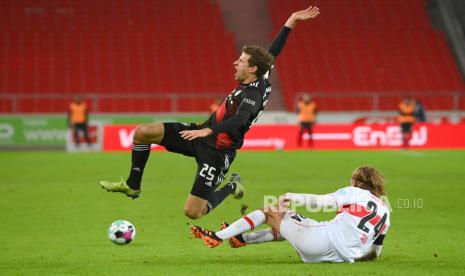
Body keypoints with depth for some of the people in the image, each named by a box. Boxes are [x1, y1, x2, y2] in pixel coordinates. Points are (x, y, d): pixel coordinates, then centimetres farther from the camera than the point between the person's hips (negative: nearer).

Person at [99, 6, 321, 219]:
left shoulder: (253, 95, -24)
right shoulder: (261, 81, 2)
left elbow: (240, 120, -43)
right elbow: (273, 52, 14)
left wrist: (208, 130, -54)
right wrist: (292, 21, 15)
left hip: (215, 152, -9)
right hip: (203, 135, 9)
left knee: (192, 212, -11)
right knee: (142, 132, -5)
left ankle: (231, 187, 15)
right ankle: (132, 186, 10)